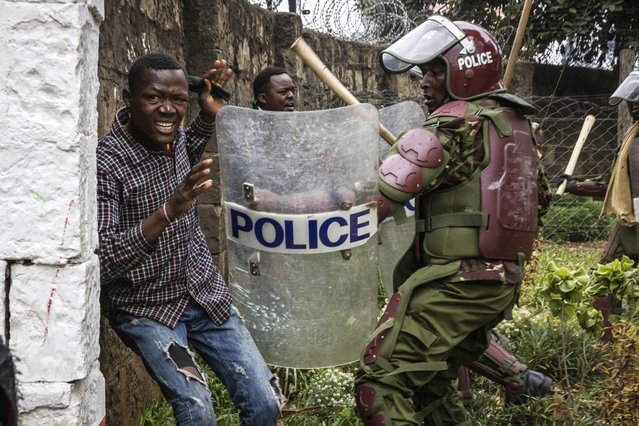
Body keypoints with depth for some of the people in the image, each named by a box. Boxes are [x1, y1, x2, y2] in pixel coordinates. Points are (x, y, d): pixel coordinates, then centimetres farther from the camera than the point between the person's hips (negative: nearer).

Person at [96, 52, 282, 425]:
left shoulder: (175, 137, 0)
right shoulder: (106, 162, -20)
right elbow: (100, 263, -26)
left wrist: (210, 115, 8)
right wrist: (167, 213, -38)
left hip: (206, 293, 6)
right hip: (146, 308, -5)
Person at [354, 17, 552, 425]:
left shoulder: (456, 122, -13)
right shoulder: (516, 121, 14)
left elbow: (381, 194, -18)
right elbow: (540, 198, 25)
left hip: (456, 281, -10)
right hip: (503, 280, 10)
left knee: (381, 379, -12)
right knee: (431, 380, 21)